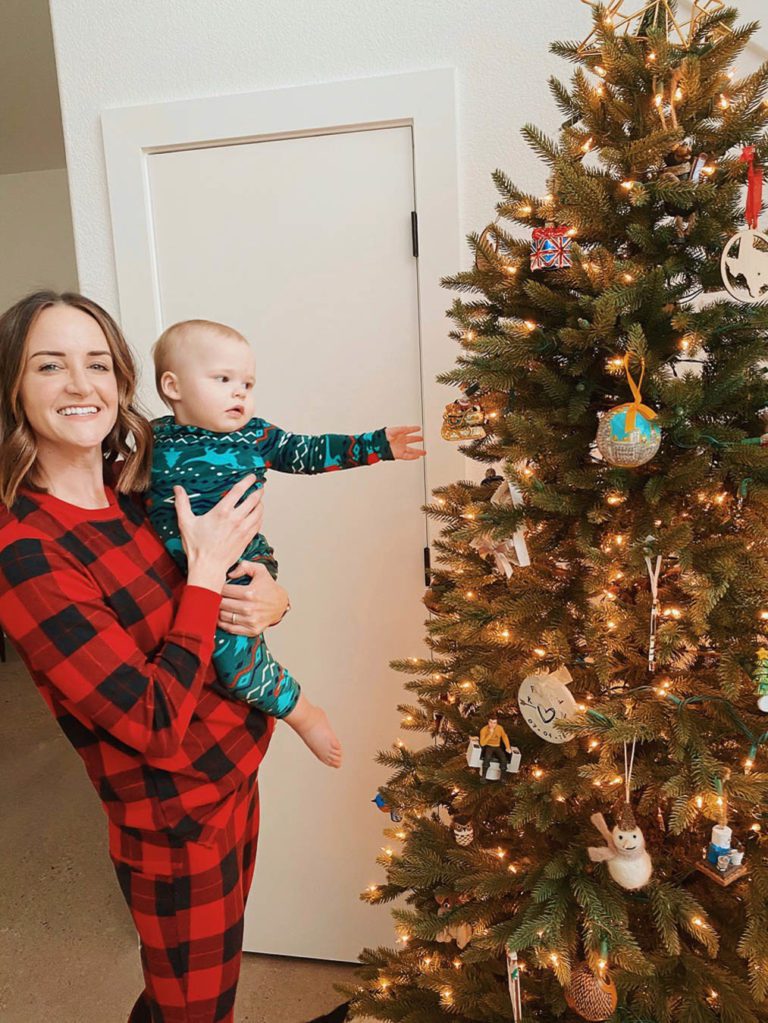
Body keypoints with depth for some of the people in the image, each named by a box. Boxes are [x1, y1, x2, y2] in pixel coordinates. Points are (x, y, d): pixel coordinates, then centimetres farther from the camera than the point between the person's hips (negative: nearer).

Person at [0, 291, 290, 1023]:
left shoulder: (139, 494, -3)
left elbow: (237, 582, 8)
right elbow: (158, 727, -26)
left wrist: (270, 600, -14)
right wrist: (206, 570, -23)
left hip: (236, 779, 7)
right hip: (176, 825, -6)